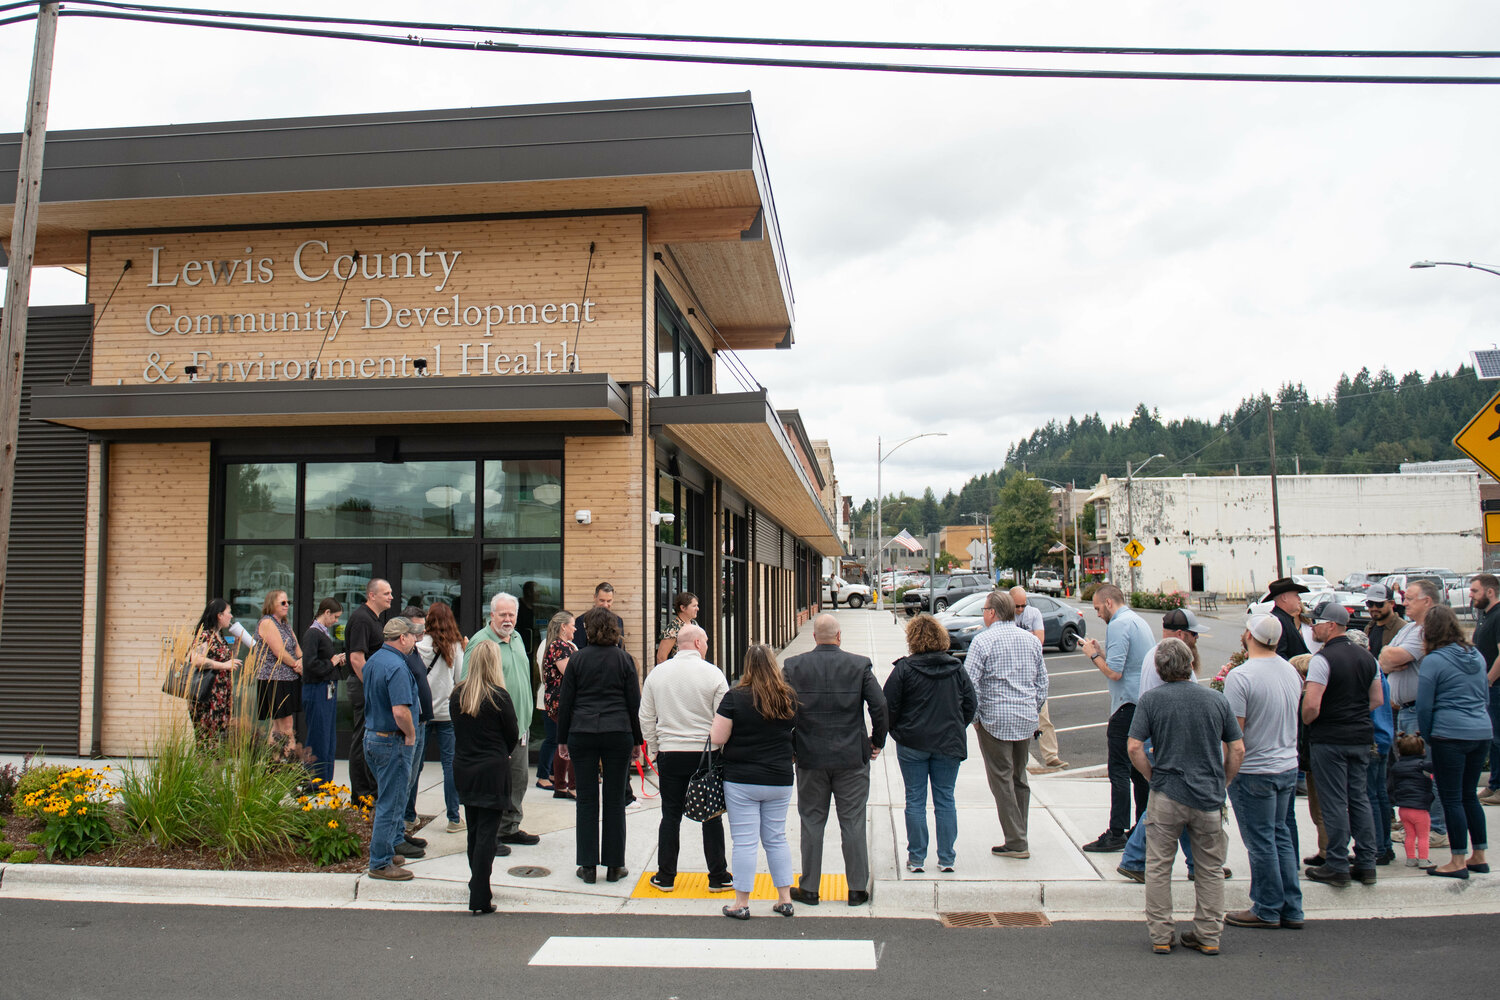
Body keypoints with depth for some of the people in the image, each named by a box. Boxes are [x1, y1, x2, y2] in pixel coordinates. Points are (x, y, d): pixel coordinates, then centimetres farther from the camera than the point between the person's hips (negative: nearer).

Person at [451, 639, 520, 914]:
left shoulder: (456, 695, 0)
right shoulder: (499, 696, -14)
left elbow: (457, 729, 10)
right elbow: (513, 735, -5)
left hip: (463, 768, 5)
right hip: (492, 770, -5)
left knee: (474, 830, 19)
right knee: (487, 834, -2)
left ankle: (477, 885, 30)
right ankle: (480, 899, -3)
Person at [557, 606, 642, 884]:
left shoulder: (577, 659, 2)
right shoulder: (623, 659, 1)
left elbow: (565, 702, 4)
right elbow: (634, 702, 3)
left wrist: (563, 739, 12)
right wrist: (637, 740, 11)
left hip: (582, 734, 0)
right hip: (618, 733, 0)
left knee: (587, 799, 6)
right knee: (615, 800, 6)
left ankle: (588, 866, 8)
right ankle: (614, 865, 11)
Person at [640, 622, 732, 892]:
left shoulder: (657, 673, 3)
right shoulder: (712, 674, -8)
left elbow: (646, 718, 8)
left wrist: (654, 749, 19)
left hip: (669, 754, 3)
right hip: (705, 752, -2)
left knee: (671, 816, 10)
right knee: (711, 817, 7)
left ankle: (665, 877, 16)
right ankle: (718, 877, 14)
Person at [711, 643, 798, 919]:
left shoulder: (736, 697, -12)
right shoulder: (789, 697, -1)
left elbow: (717, 738, -12)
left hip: (742, 781, -4)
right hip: (780, 781, 4)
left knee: (744, 841, 3)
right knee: (776, 838, 15)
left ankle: (741, 903, 11)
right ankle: (785, 899, 20)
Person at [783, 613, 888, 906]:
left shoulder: (793, 666, -4)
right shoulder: (860, 665, -5)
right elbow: (879, 706, -9)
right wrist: (877, 742, 5)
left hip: (810, 758, 1)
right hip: (853, 758, 0)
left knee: (811, 823, 10)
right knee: (853, 823, 8)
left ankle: (809, 888, 17)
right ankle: (858, 889, 14)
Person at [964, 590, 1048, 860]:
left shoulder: (983, 640, -10)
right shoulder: (1032, 640, 8)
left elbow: (970, 683, -14)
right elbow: (1042, 682, 13)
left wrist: (975, 717, -3)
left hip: (995, 720, -6)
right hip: (1027, 721, 6)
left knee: (1002, 780, 0)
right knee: (1020, 777, 16)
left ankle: (1016, 843, 1)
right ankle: (1019, 835, 22)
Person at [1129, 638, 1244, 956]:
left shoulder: (1151, 699, -6)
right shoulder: (1216, 699, 1)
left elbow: (1134, 748, -12)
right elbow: (1237, 750, 3)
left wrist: (1154, 777, 2)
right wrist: (1221, 783, 13)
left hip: (1167, 795, -2)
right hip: (1209, 797, 2)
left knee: (1158, 867, 10)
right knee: (1211, 869, 15)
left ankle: (1160, 935, 13)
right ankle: (1208, 935, 20)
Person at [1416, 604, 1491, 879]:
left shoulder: (1433, 661, -11)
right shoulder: (1476, 656, 9)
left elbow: (1424, 706, -10)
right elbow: (1486, 697, 18)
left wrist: (1427, 738, 4)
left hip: (1450, 736, -7)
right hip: (1482, 734, 7)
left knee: (1452, 799, 0)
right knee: (1469, 795, 17)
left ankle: (1458, 862, 4)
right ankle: (1479, 857, 22)